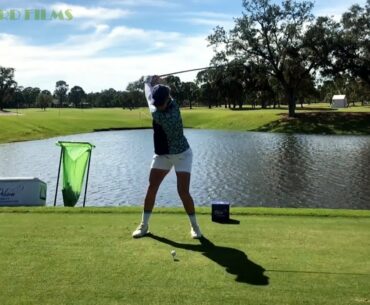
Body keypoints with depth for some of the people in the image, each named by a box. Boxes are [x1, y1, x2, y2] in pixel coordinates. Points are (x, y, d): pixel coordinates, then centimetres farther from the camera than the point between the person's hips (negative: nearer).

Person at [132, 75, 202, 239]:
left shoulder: (171, 114, -32)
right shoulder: (161, 103, -11)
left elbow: (149, 98, -20)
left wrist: (148, 83, -5)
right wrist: (157, 81, -5)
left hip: (181, 154, -7)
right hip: (162, 154, 7)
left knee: (183, 191, -12)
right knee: (151, 187, 2)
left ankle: (194, 225, 8)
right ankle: (144, 225, 13)